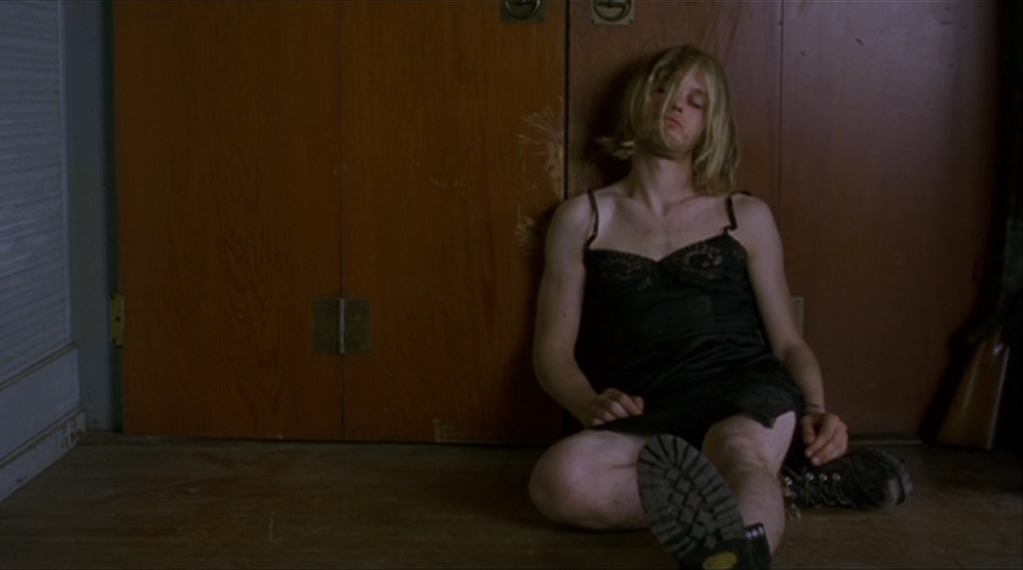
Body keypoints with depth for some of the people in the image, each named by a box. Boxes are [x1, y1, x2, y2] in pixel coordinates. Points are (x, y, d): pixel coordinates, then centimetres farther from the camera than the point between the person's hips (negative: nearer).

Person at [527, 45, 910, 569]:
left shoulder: (746, 217, 20)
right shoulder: (582, 218, 18)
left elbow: (788, 342, 18)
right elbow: (552, 347, 12)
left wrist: (815, 412, -4)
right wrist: (588, 404, -10)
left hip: (745, 392, 0)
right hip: (645, 417, 0)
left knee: (739, 449, -38)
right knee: (559, 479, -34)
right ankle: (765, 492, -25)